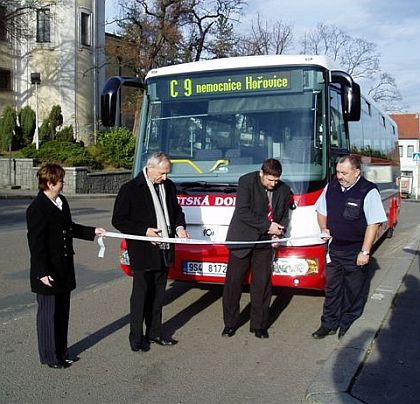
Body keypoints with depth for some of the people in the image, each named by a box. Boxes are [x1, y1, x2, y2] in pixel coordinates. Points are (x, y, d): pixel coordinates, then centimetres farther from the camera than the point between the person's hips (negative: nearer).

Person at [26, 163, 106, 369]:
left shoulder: (62, 202, 8)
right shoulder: (37, 209, -19)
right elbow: (36, 243, -20)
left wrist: (92, 231, 14)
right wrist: (42, 272, -21)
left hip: (64, 269, 9)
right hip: (48, 273, -9)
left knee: (62, 312, 17)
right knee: (48, 313, 5)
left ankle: (61, 351, 31)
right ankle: (49, 356, 19)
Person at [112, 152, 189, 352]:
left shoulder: (169, 186, 8)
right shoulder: (130, 189, -9)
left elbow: (176, 211, 22)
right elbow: (118, 220, -8)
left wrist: (179, 227, 1)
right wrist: (144, 231, -18)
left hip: (164, 250, 6)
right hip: (143, 251, -6)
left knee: (158, 294, 15)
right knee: (140, 294, 1)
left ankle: (154, 332, 28)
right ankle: (136, 338, 13)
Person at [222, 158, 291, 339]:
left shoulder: (284, 190, 2)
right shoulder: (246, 181, -11)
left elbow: (284, 216, 13)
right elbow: (243, 212, -18)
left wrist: (278, 233, -6)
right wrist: (267, 225, -20)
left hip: (265, 244, 3)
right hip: (242, 240, -3)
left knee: (262, 284, 4)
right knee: (233, 282, 2)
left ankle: (259, 325, 17)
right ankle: (230, 323, 16)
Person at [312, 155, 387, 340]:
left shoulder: (368, 191, -14)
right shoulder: (331, 187, 3)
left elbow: (373, 224, -14)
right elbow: (321, 211, 16)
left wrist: (365, 252, -15)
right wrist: (324, 229, -3)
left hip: (355, 252, -5)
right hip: (334, 248, 5)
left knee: (353, 290, 10)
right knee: (331, 288, 12)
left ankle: (347, 324, 25)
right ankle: (329, 324, 22)